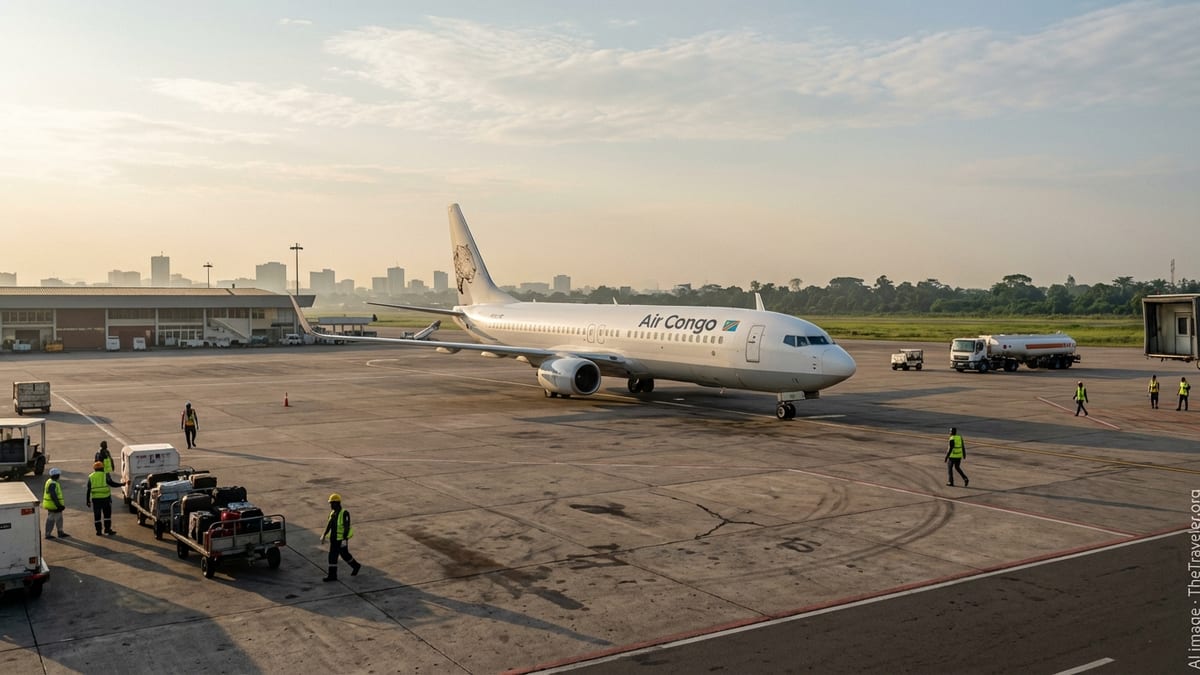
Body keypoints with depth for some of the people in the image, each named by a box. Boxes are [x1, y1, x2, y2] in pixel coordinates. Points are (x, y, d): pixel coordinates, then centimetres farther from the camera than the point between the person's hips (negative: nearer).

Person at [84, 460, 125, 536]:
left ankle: (98, 530, 9)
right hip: (105, 498, -2)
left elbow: (88, 490, 9)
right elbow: (112, 483, -9)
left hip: (95, 498, 2)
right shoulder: (105, 475, 0)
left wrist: (88, 500, 12)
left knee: (97, 515, 8)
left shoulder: (91, 476, 9)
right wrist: (122, 484, 0)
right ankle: (107, 529, 3)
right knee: (107, 514, 7)